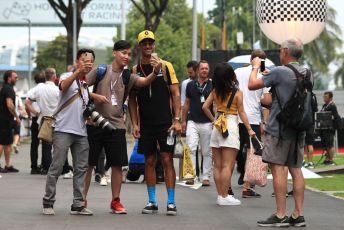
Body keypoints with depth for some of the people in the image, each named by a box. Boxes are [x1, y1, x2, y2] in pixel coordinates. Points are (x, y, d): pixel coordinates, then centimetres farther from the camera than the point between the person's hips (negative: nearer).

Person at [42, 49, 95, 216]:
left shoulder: (88, 84, 17)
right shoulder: (67, 76, -1)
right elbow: (63, 86, -26)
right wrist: (78, 71, -42)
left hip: (81, 133, 6)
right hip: (63, 131, -6)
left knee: (81, 169, 3)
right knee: (56, 167, -5)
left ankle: (78, 205, 5)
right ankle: (48, 202, 2)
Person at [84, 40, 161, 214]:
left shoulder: (128, 77, 5)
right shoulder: (100, 71, 0)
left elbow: (145, 81, -13)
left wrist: (155, 71, -33)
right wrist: (96, 96, -17)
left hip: (116, 126, 2)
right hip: (95, 123, -2)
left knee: (117, 164, 2)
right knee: (88, 163, 3)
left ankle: (115, 201, 12)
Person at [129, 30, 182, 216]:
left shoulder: (166, 66, 1)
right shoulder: (135, 70, 6)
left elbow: (175, 94, 0)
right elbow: (132, 99, 9)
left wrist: (177, 120, -8)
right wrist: (134, 124, -1)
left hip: (165, 123, -2)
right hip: (145, 124, 2)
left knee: (167, 160, -5)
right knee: (149, 161, 6)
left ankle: (171, 202, -3)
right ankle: (152, 202, 12)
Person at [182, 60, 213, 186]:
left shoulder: (212, 85, 3)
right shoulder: (191, 85, 10)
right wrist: (183, 121, 13)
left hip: (207, 123, -1)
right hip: (192, 122, 1)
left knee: (207, 152, 4)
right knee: (191, 149, -11)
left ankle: (206, 177, 10)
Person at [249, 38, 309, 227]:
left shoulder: (279, 72, -14)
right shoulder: (306, 73, 8)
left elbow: (252, 85, -6)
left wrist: (255, 67, 10)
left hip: (279, 128, -7)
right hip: (298, 129, 7)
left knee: (278, 169, -6)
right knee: (295, 169, 9)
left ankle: (280, 215, -9)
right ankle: (298, 214, 9)